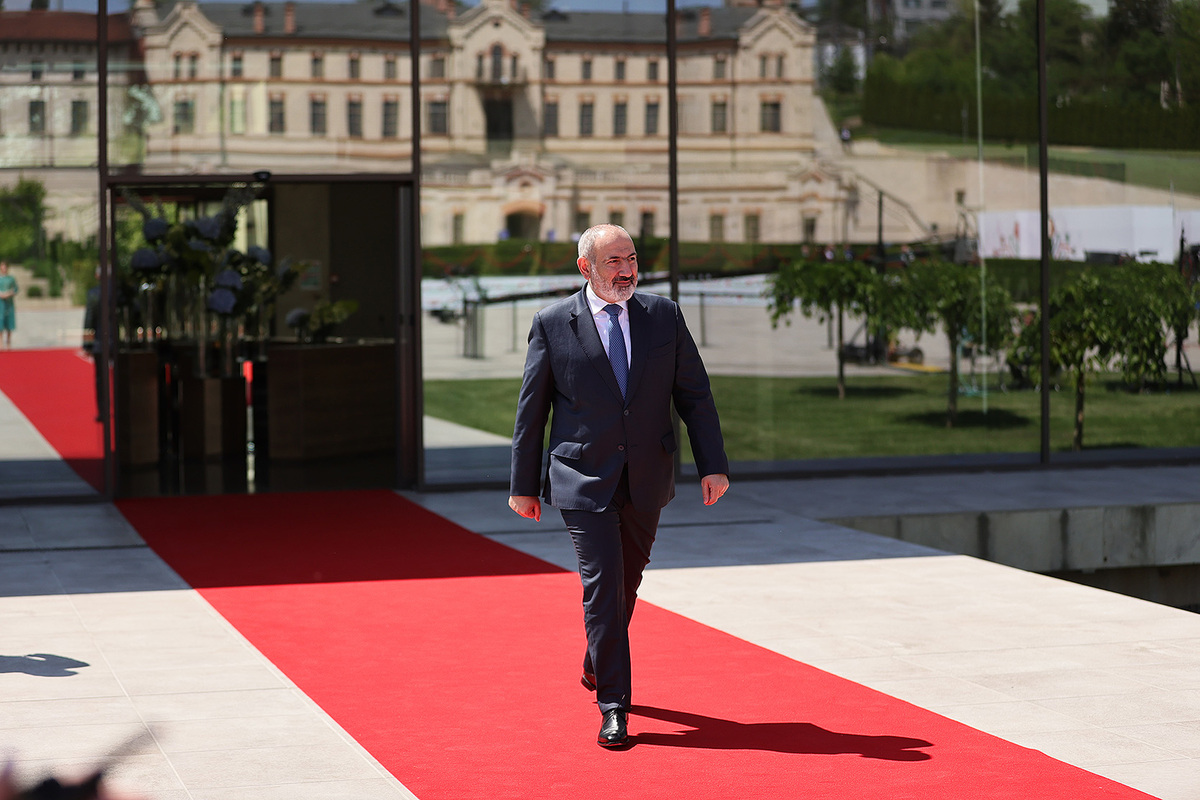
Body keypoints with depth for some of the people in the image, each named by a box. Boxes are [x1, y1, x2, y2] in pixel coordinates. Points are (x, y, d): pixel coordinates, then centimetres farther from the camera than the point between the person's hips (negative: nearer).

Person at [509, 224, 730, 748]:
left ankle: (597, 666, 43)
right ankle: (613, 707, -7)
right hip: (584, 479, -3)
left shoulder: (664, 315, 3)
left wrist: (713, 465, -3)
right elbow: (531, 409, 2)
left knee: (627, 581, 17)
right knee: (602, 584, -12)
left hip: (646, 481, 4)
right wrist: (523, 484, 2)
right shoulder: (553, 324, -3)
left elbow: (694, 393, 5)